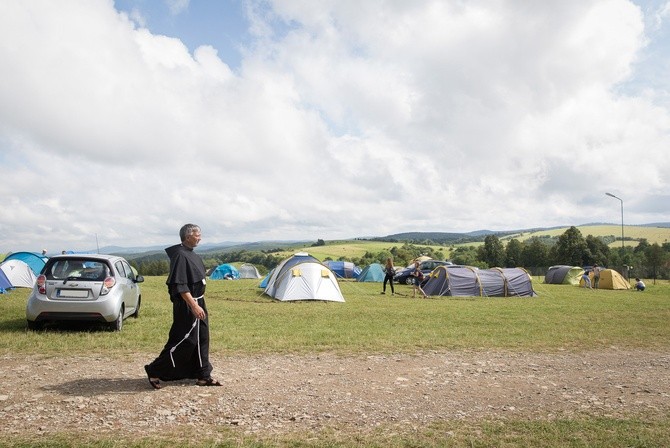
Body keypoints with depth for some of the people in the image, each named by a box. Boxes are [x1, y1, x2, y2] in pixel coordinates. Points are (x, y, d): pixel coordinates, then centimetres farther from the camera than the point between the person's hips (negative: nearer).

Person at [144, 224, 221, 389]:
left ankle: (203, 376, 19)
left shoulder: (193, 255, 11)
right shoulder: (180, 255, -18)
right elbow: (180, 285, -25)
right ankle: (154, 371, 9)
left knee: (202, 339, 11)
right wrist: (194, 305, -28)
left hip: (198, 303, 10)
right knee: (184, 341, -5)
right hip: (186, 306, -10)